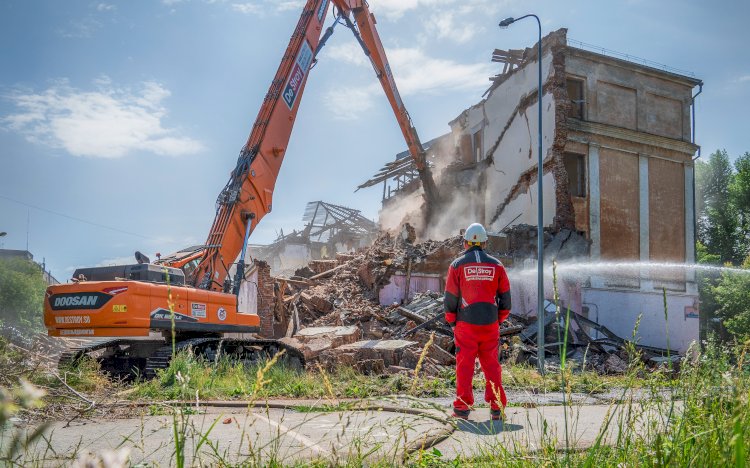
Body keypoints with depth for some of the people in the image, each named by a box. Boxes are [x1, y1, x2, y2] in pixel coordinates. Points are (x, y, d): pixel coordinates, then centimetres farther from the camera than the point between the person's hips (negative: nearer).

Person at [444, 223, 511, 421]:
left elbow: (450, 297, 0)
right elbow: (505, 297, 8)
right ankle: (497, 407, 10)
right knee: (491, 365, 9)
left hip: (465, 324, -2)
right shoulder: (496, 265, 5)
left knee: (465, 365, 3)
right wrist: (499, 319, 18)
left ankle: (462, 407, 3)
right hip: (490, 324, 2)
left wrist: (452, 322, 11)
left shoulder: (458, 265, -1)